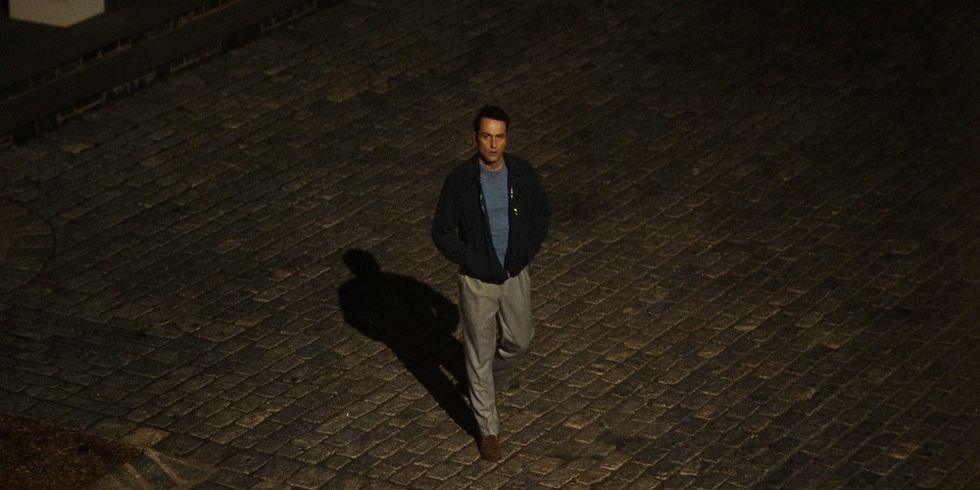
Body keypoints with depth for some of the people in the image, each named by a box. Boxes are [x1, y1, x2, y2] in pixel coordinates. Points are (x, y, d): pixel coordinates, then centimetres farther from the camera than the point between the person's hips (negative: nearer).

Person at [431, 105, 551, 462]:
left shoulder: (522, 172, -9)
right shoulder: (460, 180, -19)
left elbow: (542, 213, 7)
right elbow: (442, 232, -10)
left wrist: (527, 252, -1)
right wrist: (472, 263, -13)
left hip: (516, 275, 3)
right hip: (478, 281, -3)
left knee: (519, 340, 20)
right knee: (480, 353, 6)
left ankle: (500, 378, 54)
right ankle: (488, 429, 18)